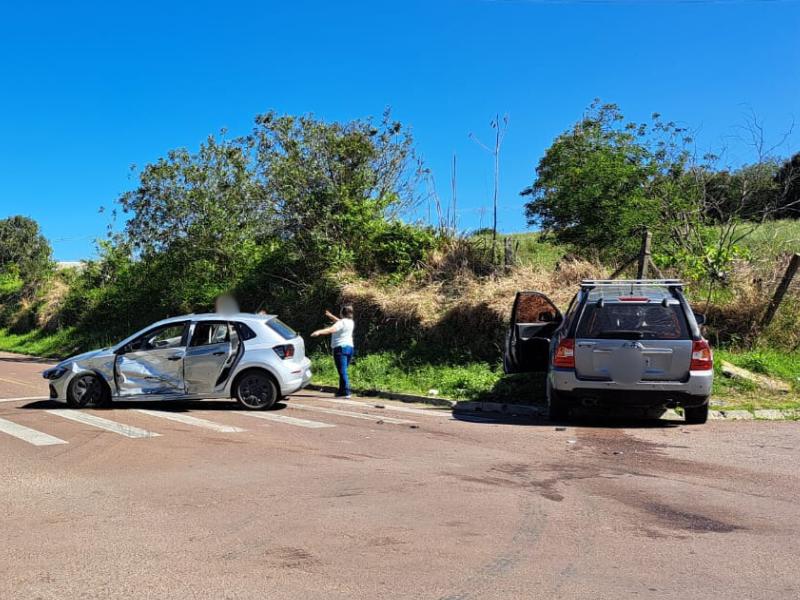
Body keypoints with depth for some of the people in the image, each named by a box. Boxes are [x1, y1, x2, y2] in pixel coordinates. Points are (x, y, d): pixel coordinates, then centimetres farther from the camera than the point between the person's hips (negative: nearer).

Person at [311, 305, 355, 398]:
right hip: (349, 347, 9)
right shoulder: (350, 322, 14)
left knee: (342, 371, -11)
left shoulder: (342, 323, -12)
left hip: (341, 348, -9)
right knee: (343, 371, 15)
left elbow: (331, 329, -29)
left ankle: (346, 392, -15)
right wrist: (331, 316, 41)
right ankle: (342, 391, 20)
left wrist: (319, 332, -38)